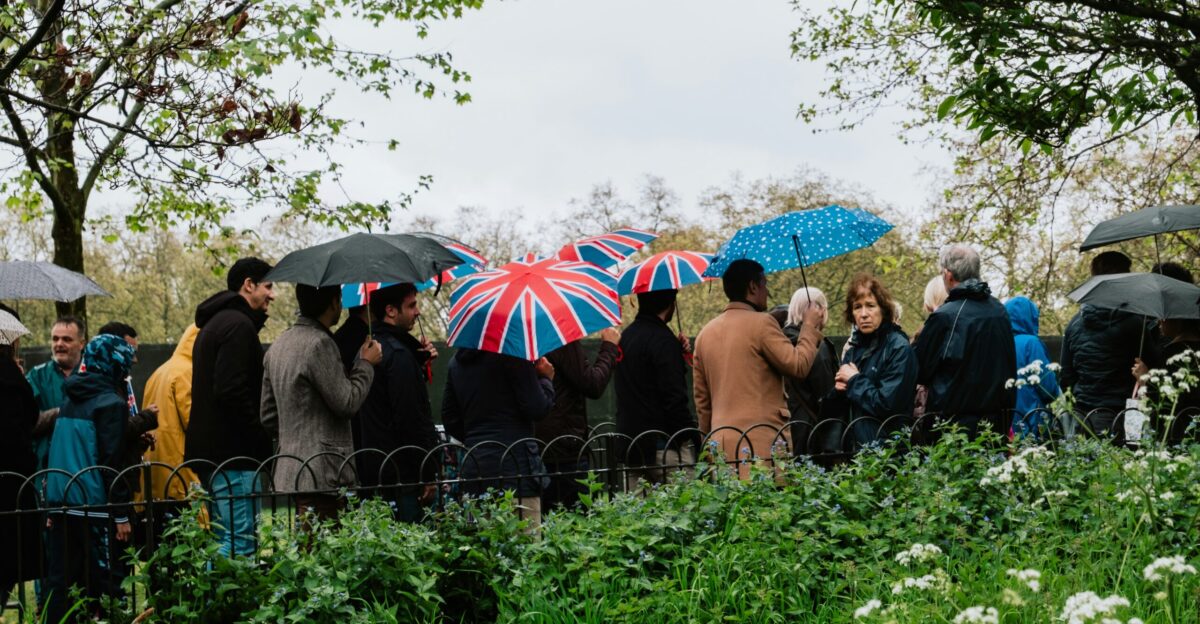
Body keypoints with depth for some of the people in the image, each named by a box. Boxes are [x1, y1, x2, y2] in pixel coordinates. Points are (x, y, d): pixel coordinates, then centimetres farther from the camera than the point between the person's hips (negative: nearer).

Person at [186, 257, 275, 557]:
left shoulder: (215, 323, 22)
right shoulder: (239, 325, -12)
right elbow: (232, 392, -22)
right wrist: (262, 440, -14)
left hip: (209, 451, 11)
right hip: (233, 453, -11)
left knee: (226, 539, 15)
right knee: (242, 540, -10)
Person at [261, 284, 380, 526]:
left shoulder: (277, 346, 16)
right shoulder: (320, 344, -13)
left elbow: (268, 417, 20)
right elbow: (346, 403, -12)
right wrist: (366, 364, 1)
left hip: (287, 473, 9)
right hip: (320, 476, -9)